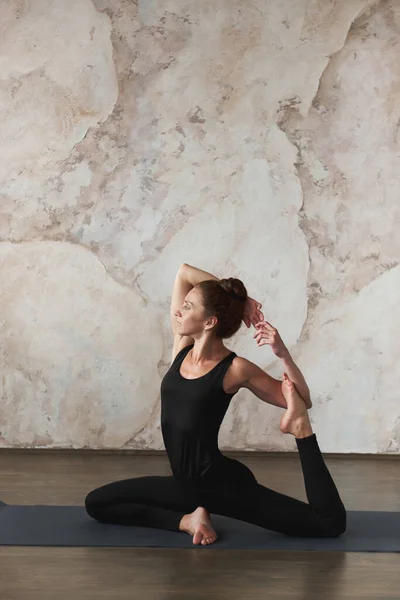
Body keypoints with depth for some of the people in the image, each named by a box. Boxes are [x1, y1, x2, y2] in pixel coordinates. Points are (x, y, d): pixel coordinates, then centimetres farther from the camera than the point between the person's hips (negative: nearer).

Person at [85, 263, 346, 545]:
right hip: (184, 484, 7)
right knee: (95, 503, 4)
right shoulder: (183, 347, 1)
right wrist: (237, 300, -4)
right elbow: (184, 272, 0)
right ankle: (186, 519, -2)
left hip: (225, 484, -7)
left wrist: (283, 352, -23)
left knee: (330, 523, -15)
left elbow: (301, 403, -10)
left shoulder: (236, 369, -14)